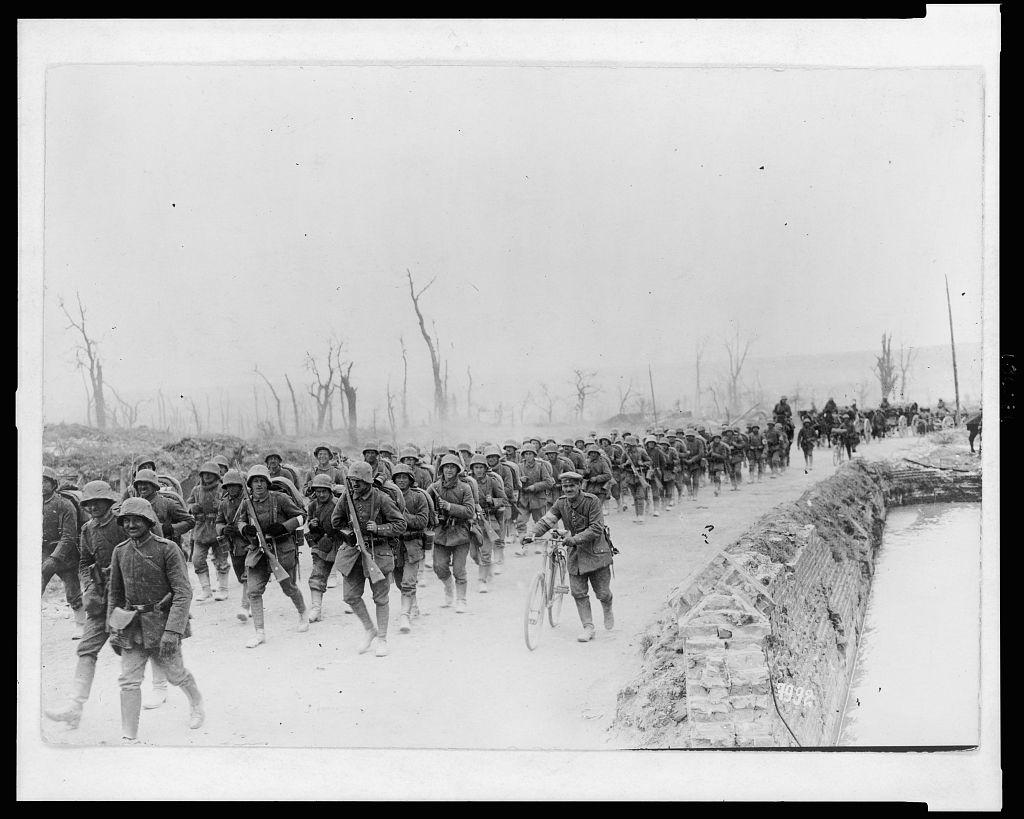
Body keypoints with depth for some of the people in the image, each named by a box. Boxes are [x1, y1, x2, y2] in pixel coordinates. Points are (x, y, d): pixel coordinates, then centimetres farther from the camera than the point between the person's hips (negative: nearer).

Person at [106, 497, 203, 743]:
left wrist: (172, 631, -24)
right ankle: (129, 738, 1)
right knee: (129, 680, -4)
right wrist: (113, 629, 10)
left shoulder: (168, 549, -13)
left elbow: (183, 593, -17)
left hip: (162, 621, -4)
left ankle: (196, 702, 44)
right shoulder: (120, 551, 3)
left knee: (175, 674, 13)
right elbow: (115, 593, 14)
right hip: (132, 624, 4)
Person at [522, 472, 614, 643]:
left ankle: (608, 611, 37)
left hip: (596, 550, -4)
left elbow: (596, 529, -22)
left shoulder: (592, 501, -17)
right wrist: (531, 534, -27)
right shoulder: (561, 503, -2)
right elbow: (546, 521, -10)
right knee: (578, 592, -2)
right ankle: (588, 627, 8)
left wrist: (574, 539, -32)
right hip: (574, 552, 4)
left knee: (602, 591, 4)